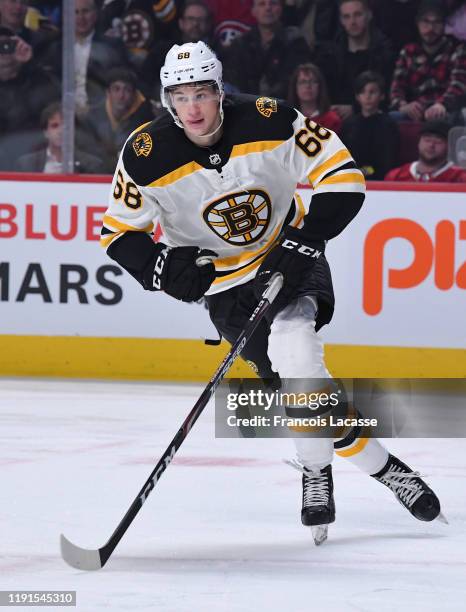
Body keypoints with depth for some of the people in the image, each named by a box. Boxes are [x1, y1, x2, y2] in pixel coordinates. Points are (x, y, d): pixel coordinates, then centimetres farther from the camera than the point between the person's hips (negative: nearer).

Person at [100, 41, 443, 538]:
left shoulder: (269, 121, -21)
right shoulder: (147, 156, -18)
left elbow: (343, 178, -16)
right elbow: (118, 232, -5)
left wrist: (303, 242, -26)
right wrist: (162, 266, -24)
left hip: (289, 253, -1)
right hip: (225, 283, 1)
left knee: (292, 344, -28)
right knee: (297, 381, -17)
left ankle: (316, 473, -9)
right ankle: (380, 466, -2)